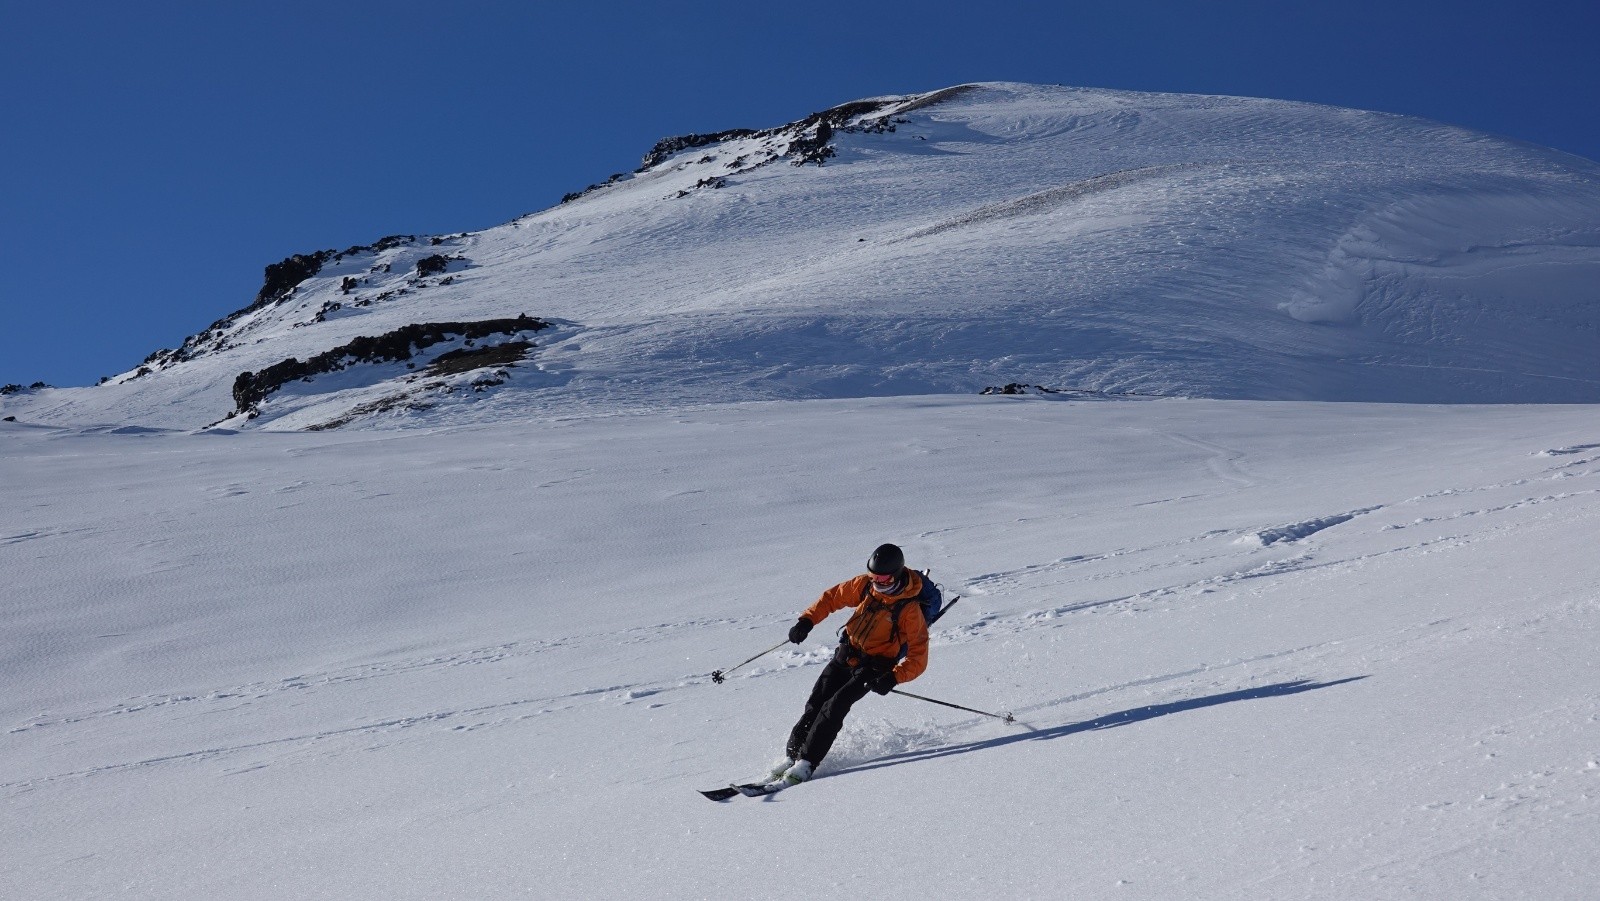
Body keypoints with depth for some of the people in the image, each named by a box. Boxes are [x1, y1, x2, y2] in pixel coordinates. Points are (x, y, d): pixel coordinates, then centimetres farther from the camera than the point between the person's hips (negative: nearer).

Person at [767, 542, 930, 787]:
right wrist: (807, 620, -5)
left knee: (834, 707, -20)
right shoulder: (865, 585, -7)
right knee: (815, 704, -3)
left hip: (874, 667, -5)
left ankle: (806, 762, -18)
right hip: (847, 652, 5)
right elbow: (833, 597, 7)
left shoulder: (909, 610, -22)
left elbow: (918, 658, -21)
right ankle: (791, 754, 7)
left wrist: (894, 678, -35)